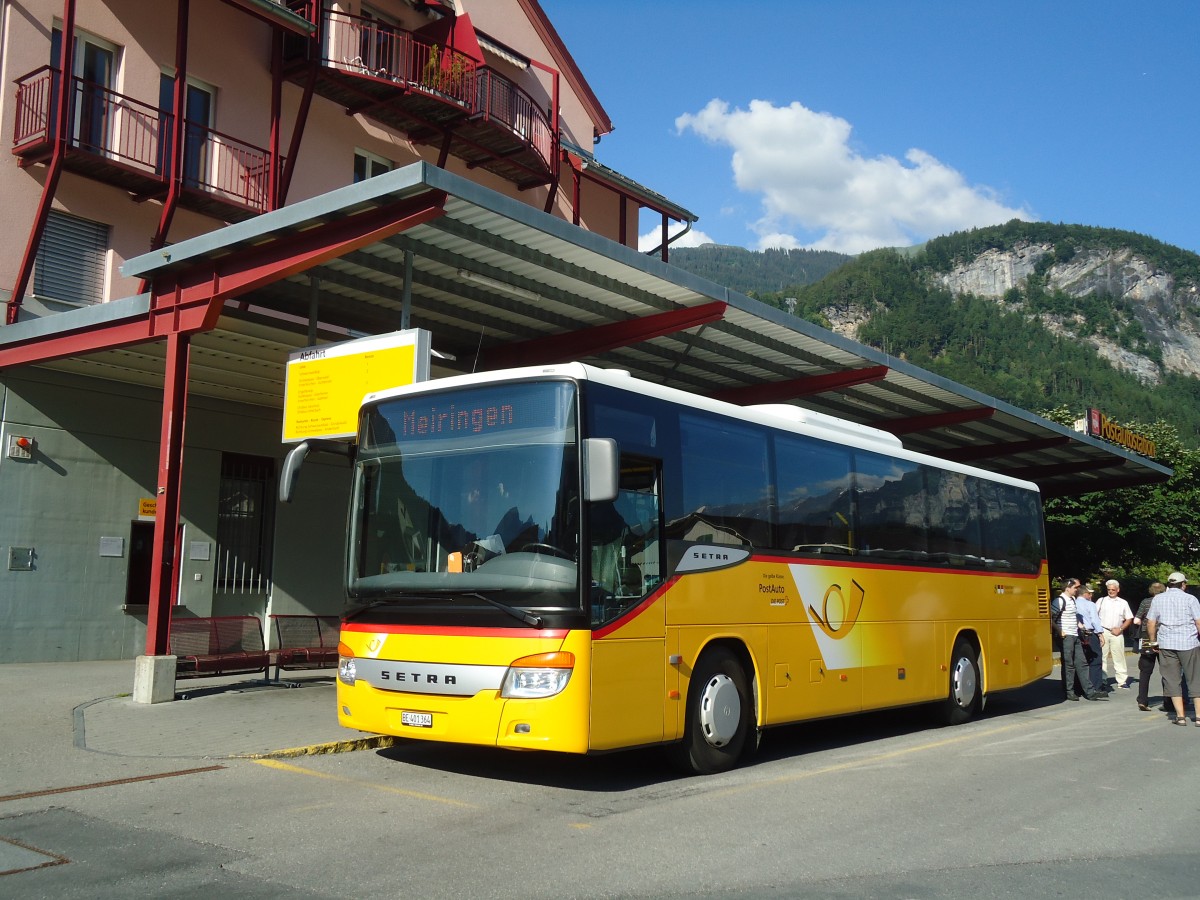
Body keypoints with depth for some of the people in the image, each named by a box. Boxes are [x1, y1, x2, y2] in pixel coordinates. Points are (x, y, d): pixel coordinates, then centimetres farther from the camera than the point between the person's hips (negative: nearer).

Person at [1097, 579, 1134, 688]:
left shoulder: (1123, 603, 11)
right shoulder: (1101, 601, 8)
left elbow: (1129, 619, 11)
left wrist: (1120, 629, -2)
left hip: (1117, 633, 1)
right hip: (1103, 632, 0)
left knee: (1119, 657, 2)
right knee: (1101, 656, 0)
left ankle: (1122, 680, 6)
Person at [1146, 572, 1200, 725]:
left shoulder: (1158, 599, 6)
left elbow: (1151, 623, 6)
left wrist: (1153, 642, 15)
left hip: (1166, 644, 2)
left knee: (1173, 680, 5)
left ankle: (1180, 716, 2)